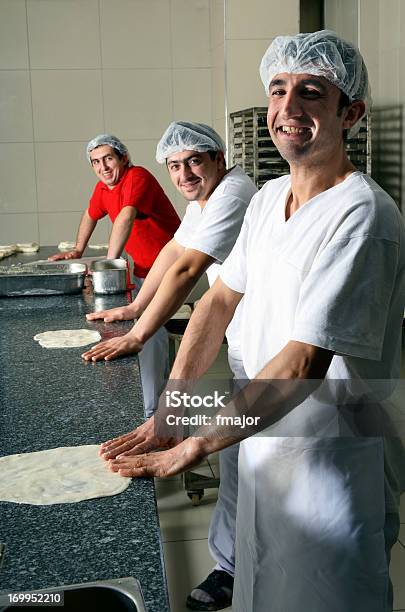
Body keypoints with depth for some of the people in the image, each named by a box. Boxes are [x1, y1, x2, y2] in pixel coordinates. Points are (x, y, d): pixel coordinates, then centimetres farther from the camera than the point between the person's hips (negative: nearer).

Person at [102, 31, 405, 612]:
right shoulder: (269, 198, 4)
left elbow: (303, 364, -29)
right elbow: (220, 298, 6)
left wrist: (192, 446, -25)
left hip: (332, 464, -7)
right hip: (262, 440, 8)